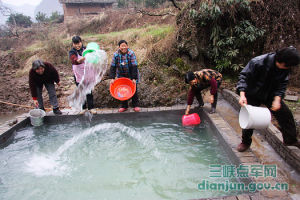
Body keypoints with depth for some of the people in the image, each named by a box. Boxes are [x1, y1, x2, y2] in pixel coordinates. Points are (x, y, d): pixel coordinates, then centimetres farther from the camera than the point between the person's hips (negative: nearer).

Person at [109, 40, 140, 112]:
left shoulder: (131, 53, -18)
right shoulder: (116, 54, -10)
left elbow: (134, 66, -20)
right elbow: (113, 67, -8)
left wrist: (134, 78, -23)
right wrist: (112, 78, -14)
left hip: (131, 75, -2)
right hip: (121, 75, 2)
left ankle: (135, 105, 17)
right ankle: (124, 106, 19)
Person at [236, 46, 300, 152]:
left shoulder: (285, 68, -13)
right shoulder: (258, 62, -30)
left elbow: (282, 84, -3)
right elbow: (244, 76, -27)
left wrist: (277, 99, -19)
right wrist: (242, 95, -37)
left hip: (271, 95, 5)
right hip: (253, 95, -5)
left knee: (286, 114, 4)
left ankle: (290, 140, 25)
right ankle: (245, 142, 17)